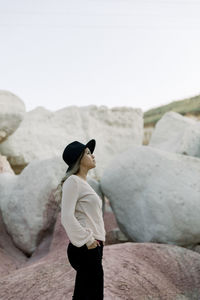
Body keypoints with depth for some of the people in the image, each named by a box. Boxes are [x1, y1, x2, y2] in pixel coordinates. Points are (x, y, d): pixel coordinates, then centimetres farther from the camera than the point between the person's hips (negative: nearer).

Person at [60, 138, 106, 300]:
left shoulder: (83, 182, 17)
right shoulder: (73, 181, -12)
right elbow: (67, 217, -21)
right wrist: (87, 240, -18)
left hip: (93, 246, 9)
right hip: (86, 249, -9)